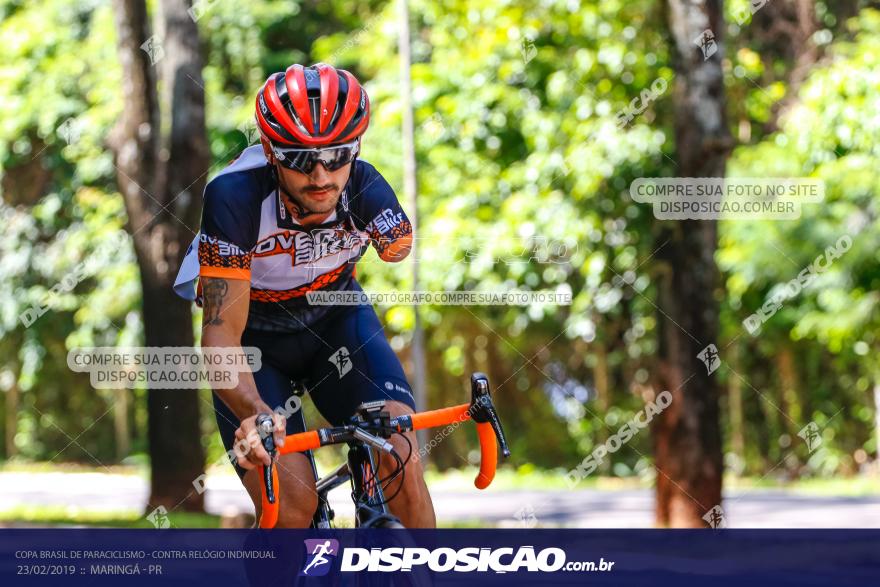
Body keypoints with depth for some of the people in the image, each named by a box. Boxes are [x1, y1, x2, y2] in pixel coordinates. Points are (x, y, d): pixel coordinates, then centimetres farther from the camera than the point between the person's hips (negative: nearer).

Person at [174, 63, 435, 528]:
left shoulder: (367, 189, -26)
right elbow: (221, 335, -36)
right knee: (292, 505, -20)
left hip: (334, 319, 2)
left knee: (399, 456, -22)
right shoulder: (234, 197, -33)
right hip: (254, 337, -2)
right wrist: (255, 414, -53)